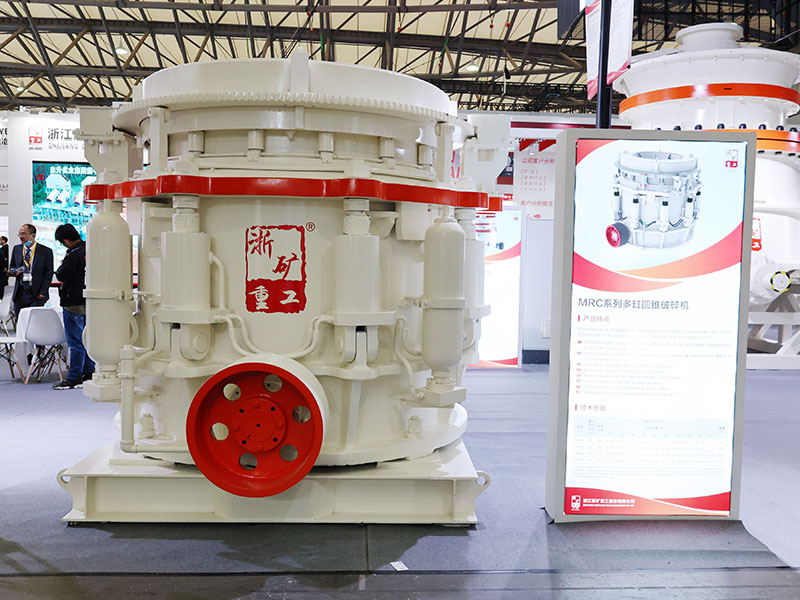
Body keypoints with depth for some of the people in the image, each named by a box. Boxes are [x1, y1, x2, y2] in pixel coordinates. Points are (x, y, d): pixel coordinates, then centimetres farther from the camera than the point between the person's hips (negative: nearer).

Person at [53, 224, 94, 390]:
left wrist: (62, 265, 5)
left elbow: (61, 276, -13)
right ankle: (89, 373, 21)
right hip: (89, 302, 8)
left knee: (76, 342, -3)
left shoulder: (74, 255, -20)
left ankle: (74, 378, 2)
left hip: (74, 303, -8)